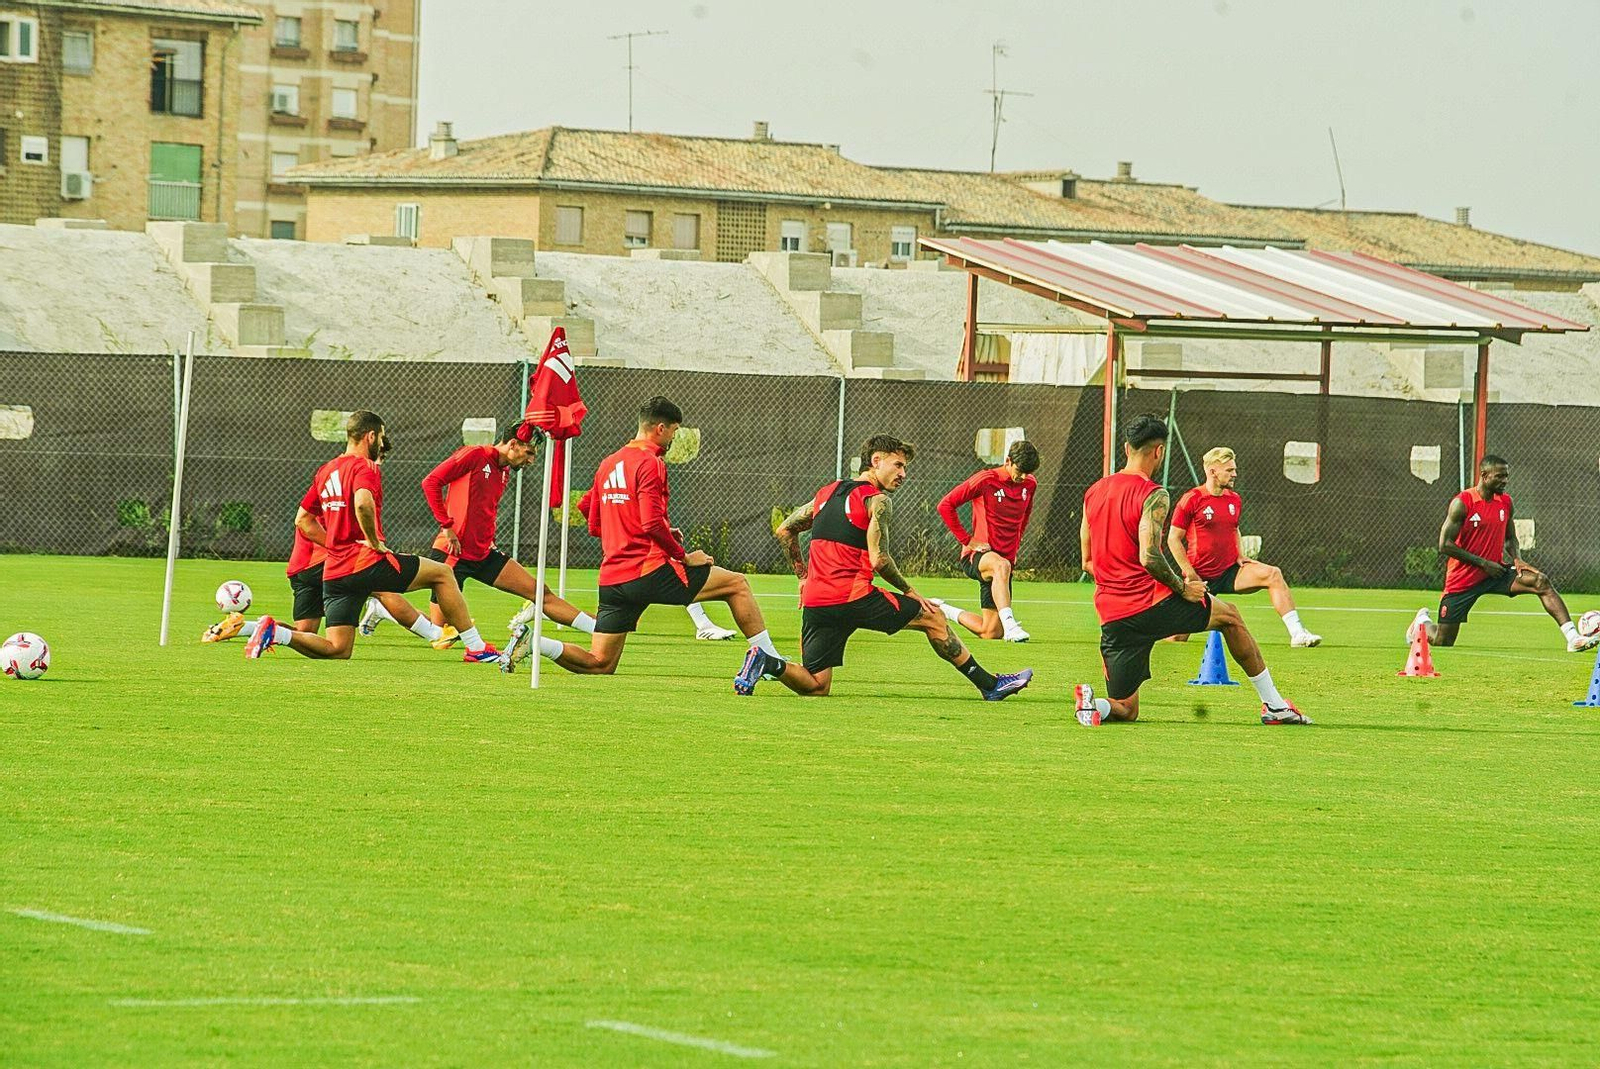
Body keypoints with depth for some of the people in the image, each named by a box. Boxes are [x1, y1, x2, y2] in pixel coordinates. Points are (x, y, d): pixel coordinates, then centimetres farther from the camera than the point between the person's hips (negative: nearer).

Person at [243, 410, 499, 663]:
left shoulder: (325, 471, 17)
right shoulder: (365, 466, -8)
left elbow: (303, 520, 22)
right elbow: (363, 504, -30)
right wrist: (374, 542, -17)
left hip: (334, 572, 7)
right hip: (367, 565, -7)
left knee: (338, 650, 9)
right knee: (442, 574, 8)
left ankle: (275, 632, -11)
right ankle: (476, 648, 8)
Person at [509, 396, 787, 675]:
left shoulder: (608, 464, 17)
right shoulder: (650, 463, -9)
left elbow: (594, 526, 22)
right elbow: (652, 523, -20)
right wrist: (684, 556, -8)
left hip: (611, 578, 7)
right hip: (650, 573, -7)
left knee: (599, 665, 10)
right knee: (737, 584, 4)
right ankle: (768, 656, 0)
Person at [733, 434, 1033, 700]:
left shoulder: (828, 493, 18)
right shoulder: (875, 500, -4)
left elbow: (784, 531, 24)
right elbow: (879, 560, -12)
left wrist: (803, 576, 28)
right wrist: (909, 591, 3)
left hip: (814, 601, 6)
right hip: (854, 597, -6)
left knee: (816, 687, 9)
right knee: (932, 617, 12)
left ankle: (767, 662, -17)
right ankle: (990, 685, 16)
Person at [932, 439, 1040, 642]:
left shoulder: (1030, 484, 7)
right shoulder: (986, 480, -11)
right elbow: (945, 505, -7)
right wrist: (967, 540, -10)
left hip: (1006, 559, 6)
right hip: (976, 556, -6)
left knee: (991, 633, 4)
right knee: (1001, 566, -44)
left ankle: (943, 611, 28)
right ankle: (1009, 624, -52)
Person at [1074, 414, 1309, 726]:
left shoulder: (1093, 493, 11)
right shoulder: (1153, 495, -11)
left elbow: (1087, 563, 17)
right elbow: (1149, 558, -23)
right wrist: (1182, 588, -8)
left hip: (1111, 617, 5)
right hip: (1154, 605, -5)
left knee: (1124, 709, 14)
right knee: (1230, 616, 23)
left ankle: (1095, 704, -21)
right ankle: (1275, 705, 26)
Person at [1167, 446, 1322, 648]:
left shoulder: (1235, 499, 8)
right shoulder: (1192, 500, -10)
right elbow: (1174, 538, -6)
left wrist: (1241, 557, 6)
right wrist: (1190, 574, -12)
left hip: (1230, 571, 4)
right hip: (1201, 577, -4)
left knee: (1273, 575, -22)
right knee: (1179, 638, -7)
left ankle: (1297, 633, -29)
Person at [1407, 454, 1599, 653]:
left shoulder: (1505, 502, 3)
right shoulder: (1462, 503, -16)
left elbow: (1510, 538, 16)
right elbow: (1445, 545, -17)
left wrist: (1517, 559, -7)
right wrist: (1483, 563, -17)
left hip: (1495, 572, 4)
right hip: (1462, 580, -4)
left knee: (1542, 582, -21)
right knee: (1442, 642, 2)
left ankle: (1573, 638, -28)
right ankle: (1422, 622, 39)